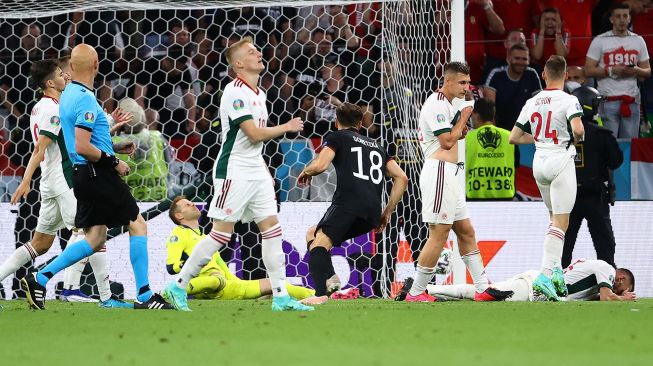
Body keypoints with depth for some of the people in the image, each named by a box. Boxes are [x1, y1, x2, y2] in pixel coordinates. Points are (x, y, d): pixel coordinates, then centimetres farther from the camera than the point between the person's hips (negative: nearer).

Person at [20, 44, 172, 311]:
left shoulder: (68, 95, 12)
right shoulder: (86, 99, -18)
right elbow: (82, 148, -24)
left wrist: (114, 146, 22)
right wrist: (114, 162, -15)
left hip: (83, 175, 9)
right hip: (98, 175, -9)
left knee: (95, 239, 12)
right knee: (138, 224, 0)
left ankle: (39, 279, 7)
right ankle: (144, 296, 0)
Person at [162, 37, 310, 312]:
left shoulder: (258, 94, 15)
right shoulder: (235, 93, -14)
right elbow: (255, 134, -21)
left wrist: (266, 173, 20)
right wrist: (287, 127, -8)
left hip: (256, 173, 9)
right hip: (234, 173, -9)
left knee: (272, 229, 1)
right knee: (221, 233, -7)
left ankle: (281, 297, 1)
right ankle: (178, 287, 2)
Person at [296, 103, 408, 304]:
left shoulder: (336, 137, 14)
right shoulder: (376, 146, 31)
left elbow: (320, 165, -2)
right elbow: (401, 177, 23)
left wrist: (305, 172, 20)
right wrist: (387, 212, 24)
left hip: (348, 201, -6)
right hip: (372, 213, 6)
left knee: (320, 241, -17)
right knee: (312, 233, 19)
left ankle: (321, 293, -41)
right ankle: (331, 280, -4)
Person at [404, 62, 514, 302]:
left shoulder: (446, 105, 21)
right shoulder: (437, 104, -11)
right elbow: (447, 142, -17)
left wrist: (460, 132, 9)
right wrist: (463, 118, -5)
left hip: (448, 176, 11)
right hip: (438, 172, -11)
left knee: (466, 232, 10)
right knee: (439, 235, -11)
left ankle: (483, 289, 11)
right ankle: (416, 293, -8)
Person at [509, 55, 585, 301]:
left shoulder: (532, 103, 6)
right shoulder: (568, 101, -10)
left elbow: (514, 138, 9)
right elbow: (578, 129, -26)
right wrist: (577, 139, -4)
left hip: (539, 162, 6)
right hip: (561, 161, -6)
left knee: (556, 217, 21)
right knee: (561, 221, -6)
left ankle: (555, 270, 13)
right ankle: (545, 274, -18)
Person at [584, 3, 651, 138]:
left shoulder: (638, 41, 12)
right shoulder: (599, 41, 2)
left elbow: (647, 72, 14)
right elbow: (589, 70, -2)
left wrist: (636, 71, -8)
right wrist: (611, 70, -15)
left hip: (632, 100, 3)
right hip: (608, 100, -3)